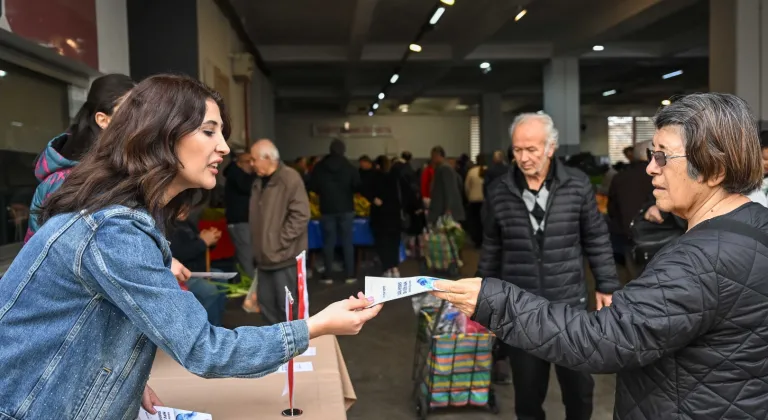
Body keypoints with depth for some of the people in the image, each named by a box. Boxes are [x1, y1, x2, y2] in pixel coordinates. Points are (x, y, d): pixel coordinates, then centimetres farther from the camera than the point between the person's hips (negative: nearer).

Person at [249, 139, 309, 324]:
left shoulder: (290, 178, -13)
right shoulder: (260, 182, 14)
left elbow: (301, 215, -19)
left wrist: (280, 242, -17)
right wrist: (258, 246, 12)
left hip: (284, 256, -9)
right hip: (265, 255, 9)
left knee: (287, 305, -2)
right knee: (265, 302, 15)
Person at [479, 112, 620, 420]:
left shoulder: (577, 185, -5)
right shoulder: (499, 191, -2)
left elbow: (597, 240, 4)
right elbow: (491, 249, 8)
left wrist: (606, 285, 4)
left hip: (570, 304, 0)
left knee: (579, 388, 12)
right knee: (527, 390, 11)